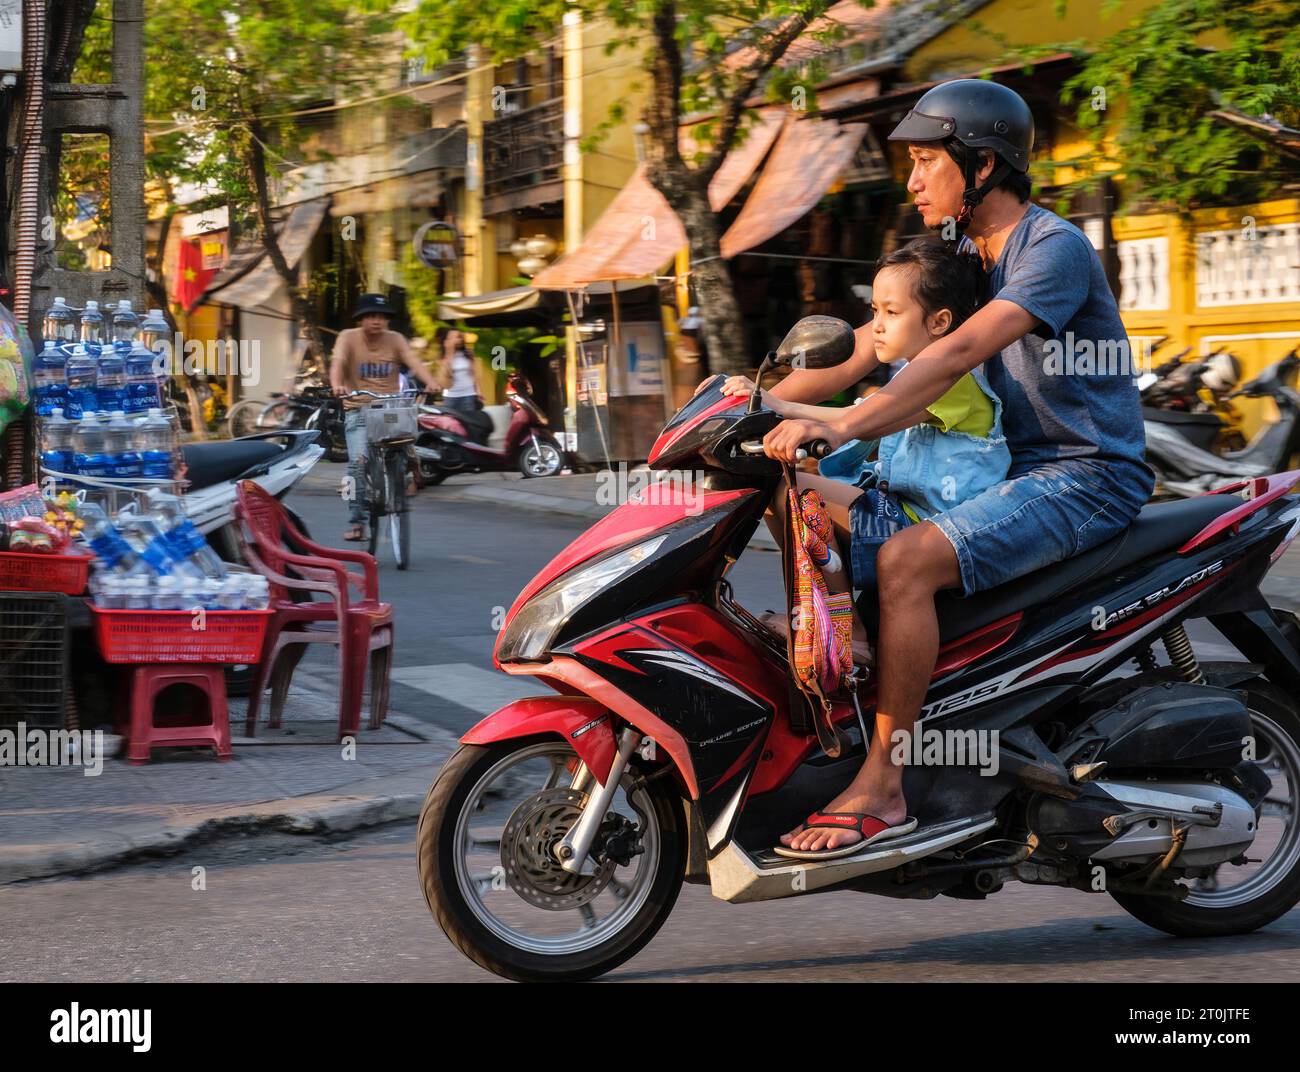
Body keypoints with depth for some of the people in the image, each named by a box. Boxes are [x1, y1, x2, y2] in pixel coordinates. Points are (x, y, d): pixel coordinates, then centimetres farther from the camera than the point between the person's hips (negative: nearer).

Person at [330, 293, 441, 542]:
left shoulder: (395, 339, 6)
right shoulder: (348, 337, 0)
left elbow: (413, 362, -9)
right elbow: (337, 362, -17)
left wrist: (430, 382, -29)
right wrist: (337, 385, -39)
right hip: (359, 409, -2)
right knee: (358, 460, -18)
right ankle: (356, 521, -14)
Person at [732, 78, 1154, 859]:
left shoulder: (1055, 248, -17)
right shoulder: (954, 253, 12)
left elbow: (958, 353, -30)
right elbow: (859, 351, 8)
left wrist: (841, 427, -40)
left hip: (1090, 475, -9)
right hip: (1021, 468, 9)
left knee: (905, 562, -29)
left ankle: (882, 786, -24)